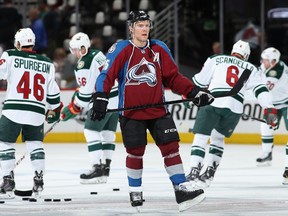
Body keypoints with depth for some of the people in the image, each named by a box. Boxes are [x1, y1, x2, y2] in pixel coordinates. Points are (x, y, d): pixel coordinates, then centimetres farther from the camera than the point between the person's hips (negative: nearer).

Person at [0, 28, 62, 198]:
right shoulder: (47, 64, 11)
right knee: (35, 143, 21)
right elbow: (53, 92, 15)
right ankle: (39, 181, 13)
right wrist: (54, 109, 29)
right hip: (37, 113, 3)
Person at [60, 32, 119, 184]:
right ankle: (105, 166, 18)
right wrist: (78, 93, 24)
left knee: (91, 131, -4)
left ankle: (98, 168, -10)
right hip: (117, 96, 9)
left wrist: (73, 109, -4)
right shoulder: (97, 54, 13)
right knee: (108, 132, 15)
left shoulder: (83, 65, -15)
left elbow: (86, 92, -14)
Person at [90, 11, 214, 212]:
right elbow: (106, 76, -8)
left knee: (171, 146, -2)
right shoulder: (121, 49, -5)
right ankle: (135, 192, 21)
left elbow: (173, 77, 9)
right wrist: (100, 98, -22)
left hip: (158, 110, 3)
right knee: (135, 151, 3)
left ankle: (182, 190, 0)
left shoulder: (159, 48, 6)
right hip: (131, 111, -3)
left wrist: (194, 92, 0)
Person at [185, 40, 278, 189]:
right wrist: (269, 109, 3)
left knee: (201, 136, -2)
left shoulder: (215, 60, 19)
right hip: (235, 106, 2)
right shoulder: (251, 69, 22)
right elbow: (261, 89, 9)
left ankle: (194, 171, -19)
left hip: (213, 102, -2)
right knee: (217, 137, 23)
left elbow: (200, 80, 15)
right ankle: (209, 172, 17)